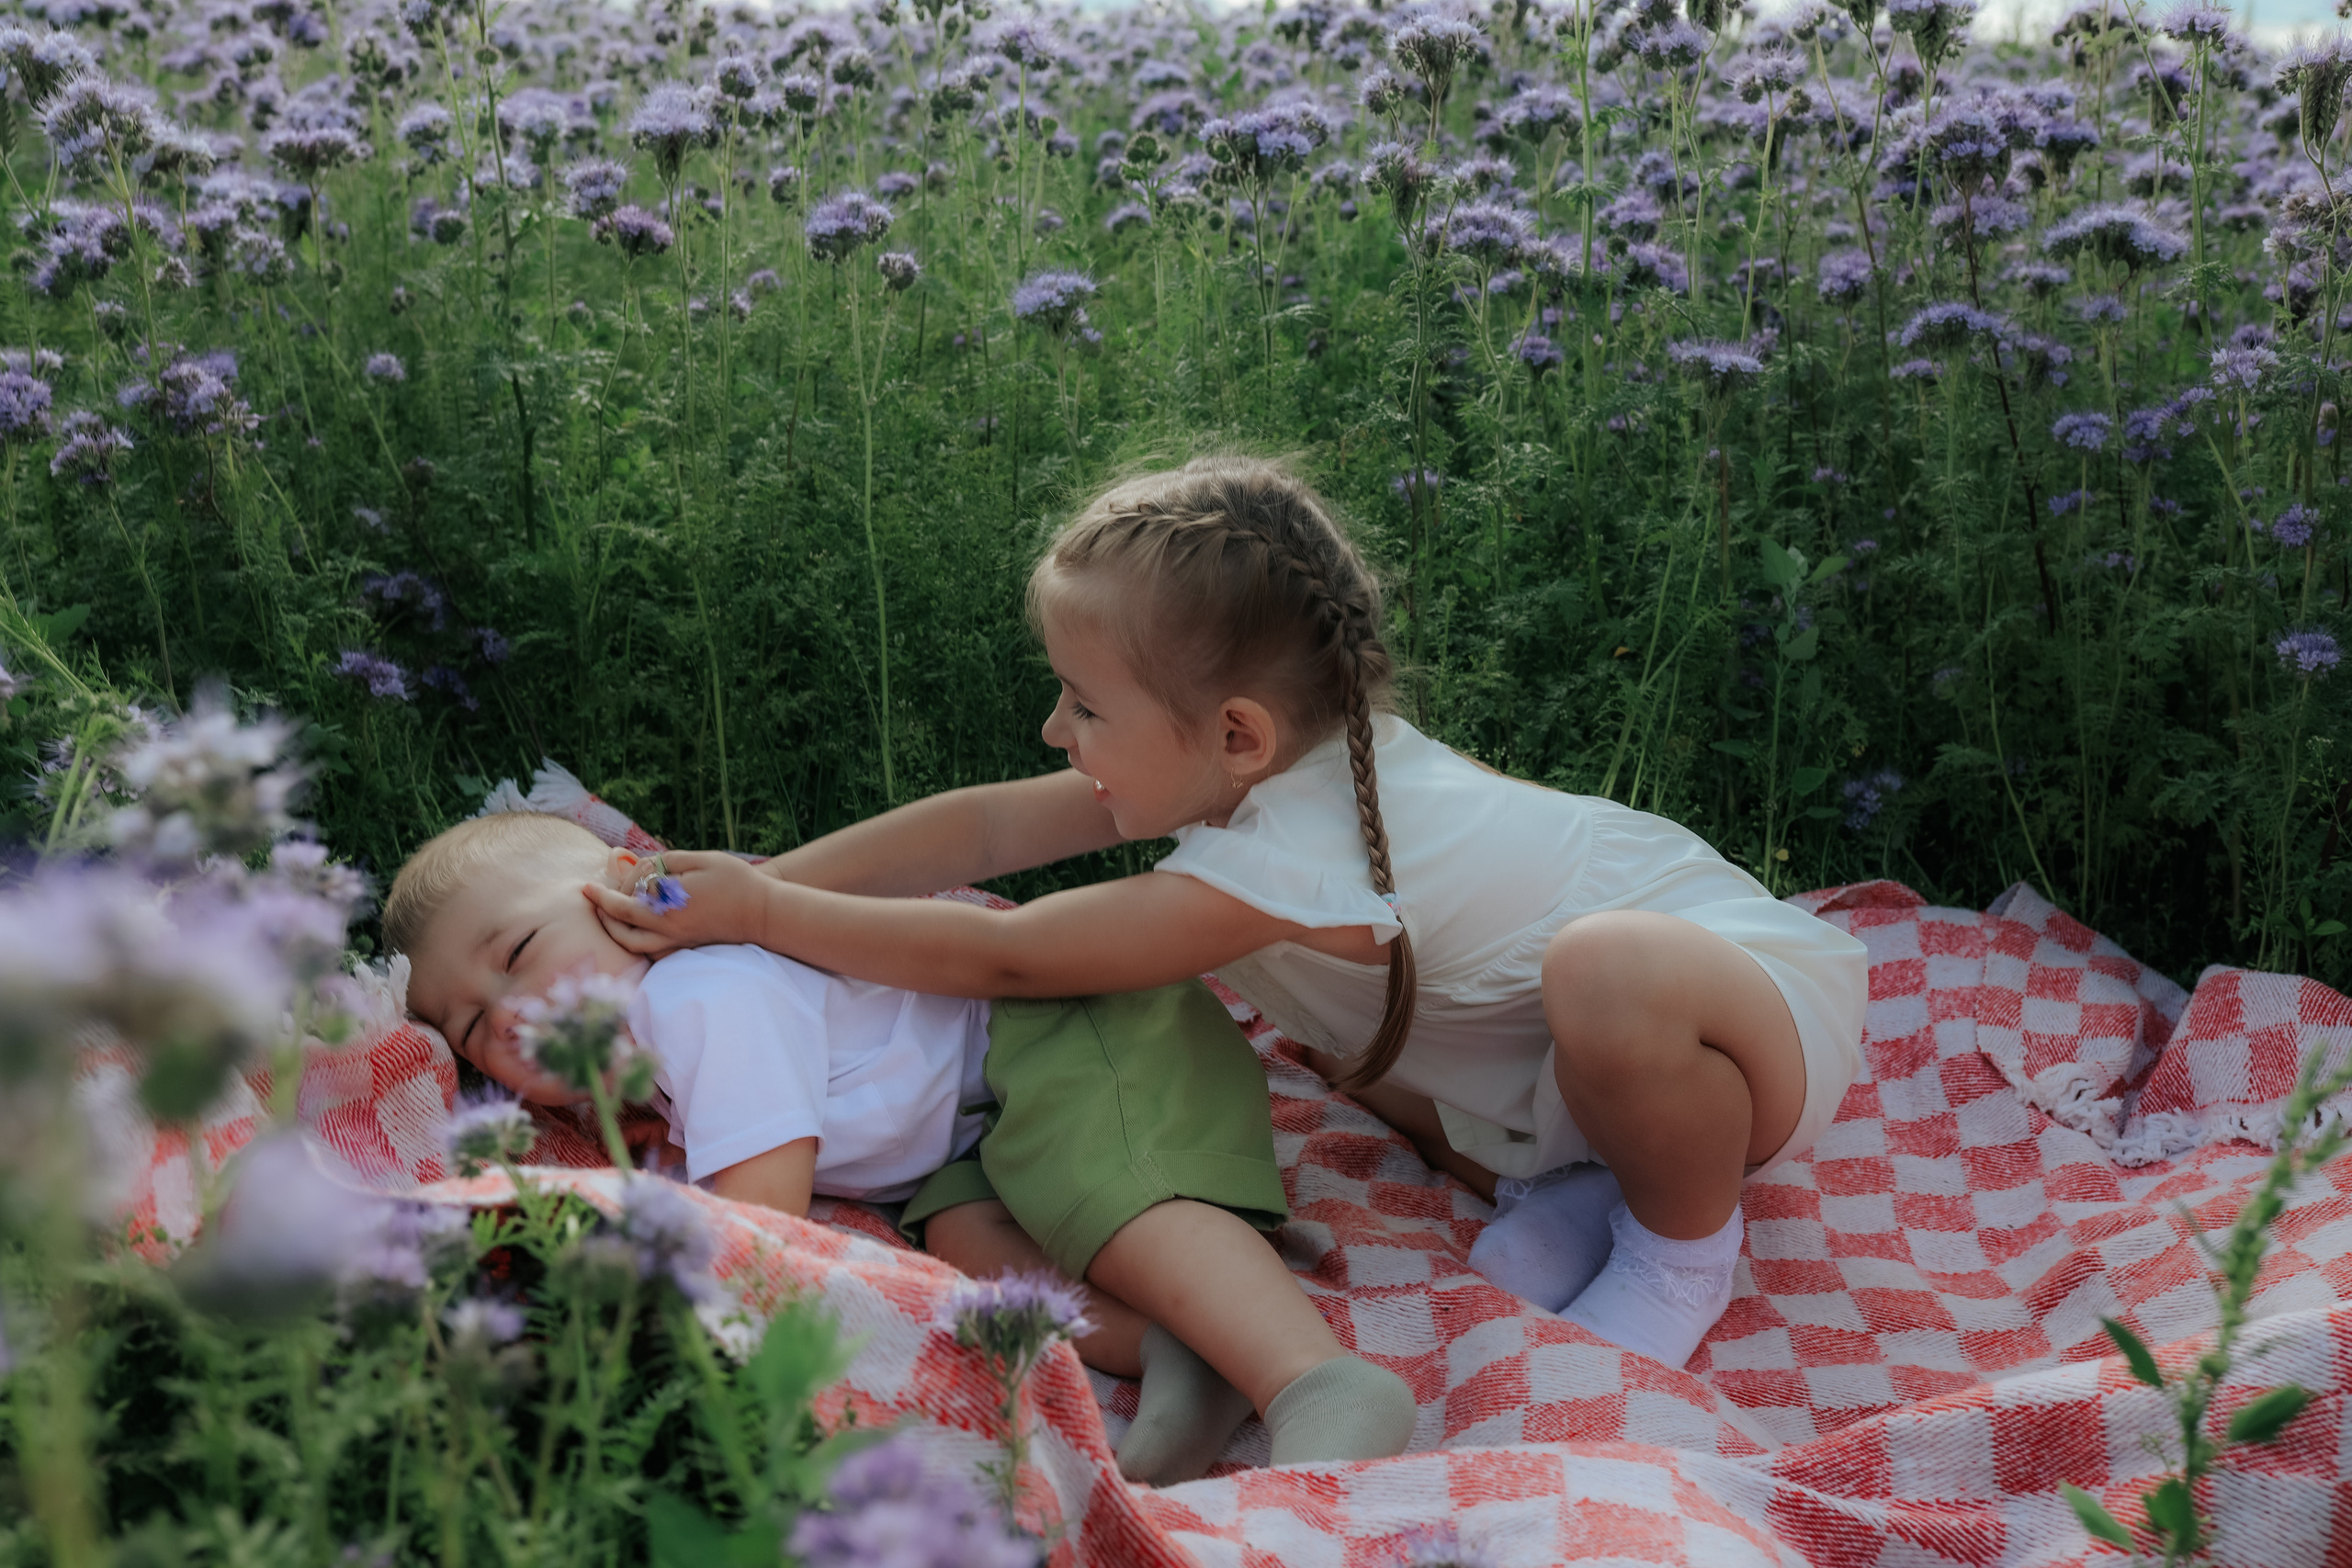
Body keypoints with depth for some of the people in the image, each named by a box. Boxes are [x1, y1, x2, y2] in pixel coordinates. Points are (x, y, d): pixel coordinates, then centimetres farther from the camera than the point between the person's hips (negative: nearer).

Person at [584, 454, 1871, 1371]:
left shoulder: (1286, 858, -33)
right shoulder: (1273, 759, -6)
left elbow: (1006, 958, -29)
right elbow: (984, 828, -5)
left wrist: (763, 915, -21)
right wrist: (759, 881, -12)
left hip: (1771, 1006, -9)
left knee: (1607, 974, -42)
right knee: (1323, 1005, 5)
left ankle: (1684, 1245, -12)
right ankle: (1566, 1189, 9)